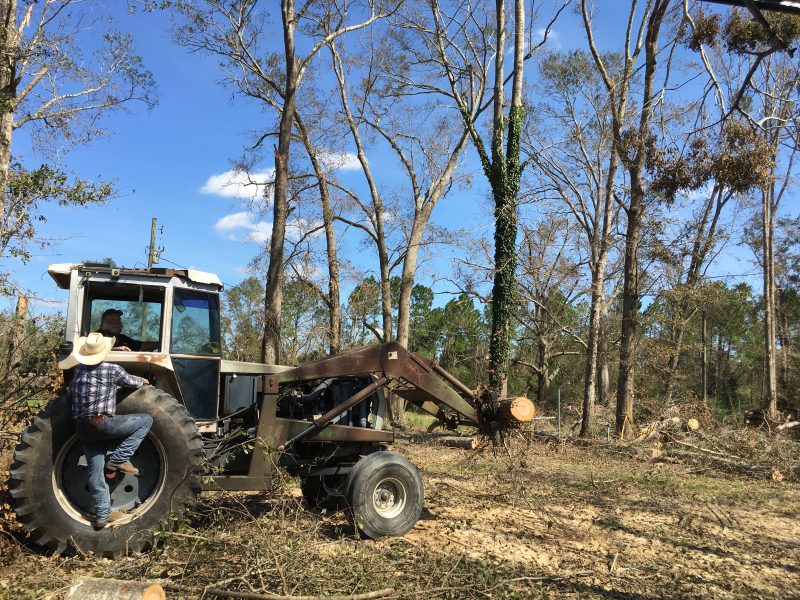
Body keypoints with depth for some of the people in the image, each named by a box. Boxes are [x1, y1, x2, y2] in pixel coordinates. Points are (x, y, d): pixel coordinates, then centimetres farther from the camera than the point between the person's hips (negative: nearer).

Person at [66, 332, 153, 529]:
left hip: (82, 428, 6)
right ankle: (118, 459, 0)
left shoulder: (78, 369, 11)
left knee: (95, 472, 12)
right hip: (103, 423, -6)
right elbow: (132, 382, 11)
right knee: (146, 419, 5)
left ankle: (102, 515, 15)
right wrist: (143, 381, 34)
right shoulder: (113, 369, -6)